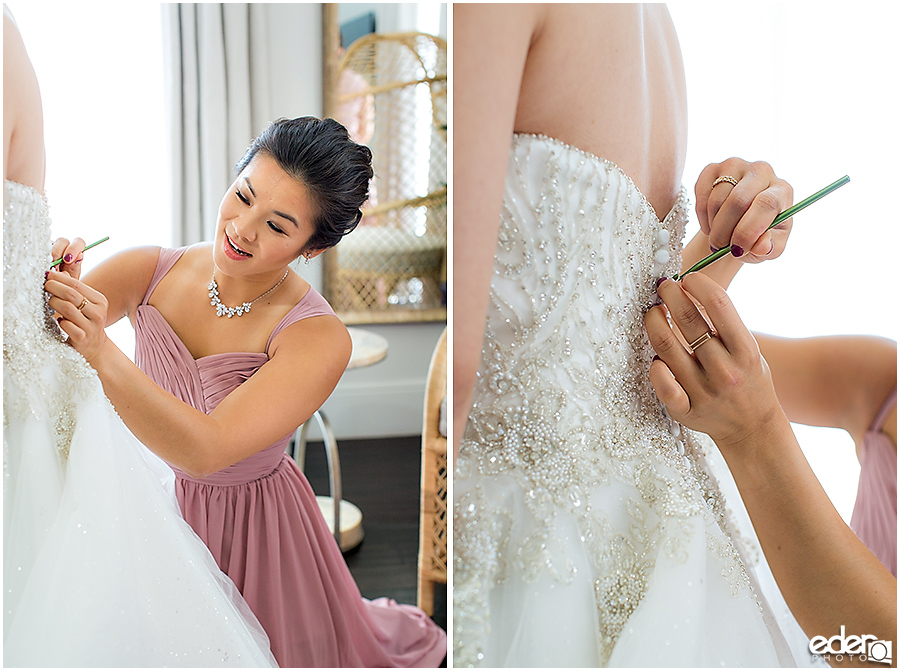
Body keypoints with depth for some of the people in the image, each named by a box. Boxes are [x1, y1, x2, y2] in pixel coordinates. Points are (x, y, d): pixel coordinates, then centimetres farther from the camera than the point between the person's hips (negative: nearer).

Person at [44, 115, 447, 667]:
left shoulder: (319, 339, -28)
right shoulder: (151, 271, -16)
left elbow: (206, 449, -38)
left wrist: (101, 353, -49)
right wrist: (48, 284, -42)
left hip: (252, 529, -3)